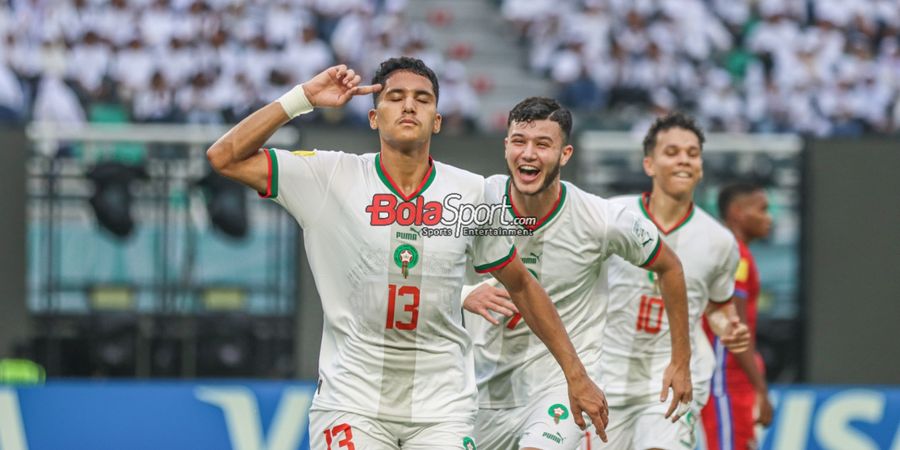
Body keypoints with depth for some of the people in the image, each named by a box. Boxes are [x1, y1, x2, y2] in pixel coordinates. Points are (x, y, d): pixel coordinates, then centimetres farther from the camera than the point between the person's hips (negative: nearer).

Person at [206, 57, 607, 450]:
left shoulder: (472, 193, 3)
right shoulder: (333, 177, -2)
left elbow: (520, 285, 14)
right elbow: (225, 157, -6)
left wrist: (575, 374, 14)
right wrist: (303, 98, -8)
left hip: (442, 406, 1)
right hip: (351, 401, -1)